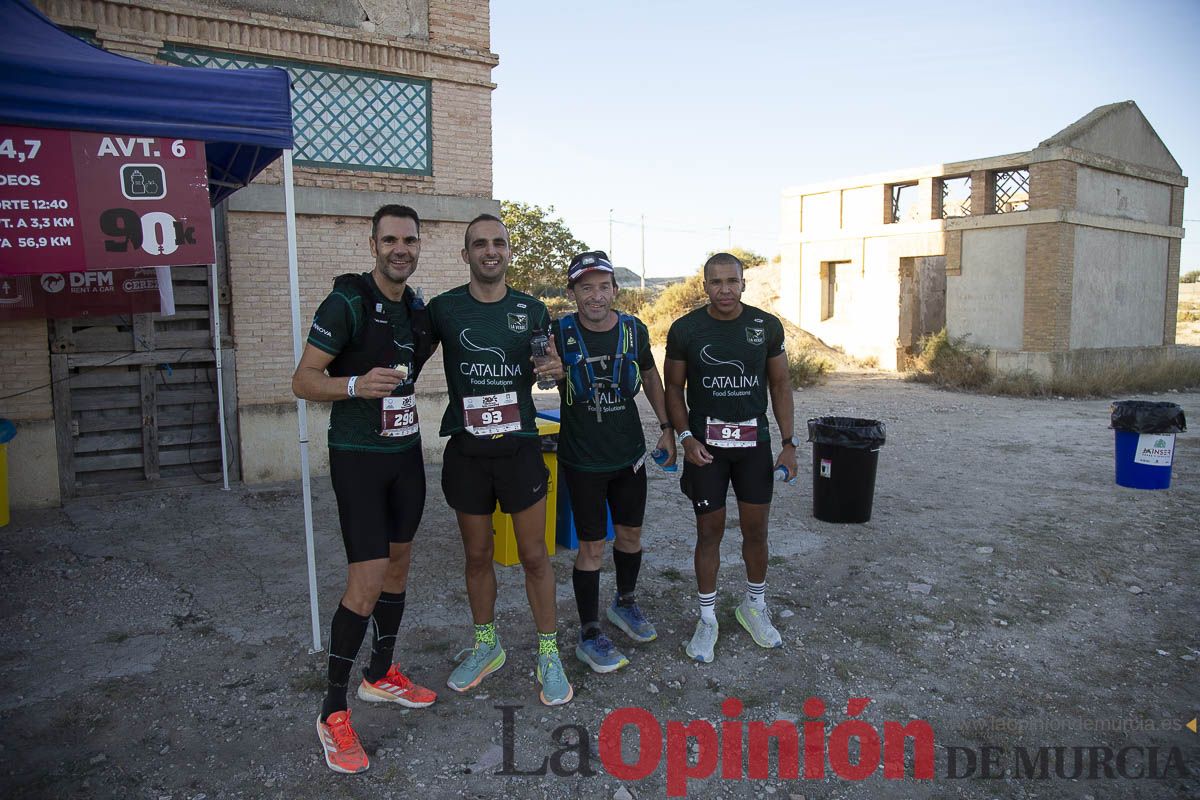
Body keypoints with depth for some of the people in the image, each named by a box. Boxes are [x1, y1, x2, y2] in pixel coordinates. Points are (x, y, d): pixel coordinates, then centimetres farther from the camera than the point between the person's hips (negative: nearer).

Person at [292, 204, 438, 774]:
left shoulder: (419, 309, 7)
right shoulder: (347, 303, -14)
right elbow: (303, 380, -17)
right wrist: (356, 385, -31)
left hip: (406, 452, 7)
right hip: (358, 456, -7)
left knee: (398, 562, 15)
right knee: (367, 580, -10)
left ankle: (382, 674, 33)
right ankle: (333, 712, 6)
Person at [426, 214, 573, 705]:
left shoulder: (531, 310, 3)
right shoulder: (443, 308, -1)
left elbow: (549, 364, 14)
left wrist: (557, 369, -8)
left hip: (519, 447, 0)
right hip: (466, 450, 0)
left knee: (534, 555, 4)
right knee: (477, 554, 13)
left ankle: (549, 654, 20)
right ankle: (486, 646, 33)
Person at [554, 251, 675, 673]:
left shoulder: (633, 329, -3)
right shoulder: (560, 333, -12)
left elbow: (650, 378, 12)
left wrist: (666, 426, 9)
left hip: (629, 452, 4)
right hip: (583, 459, -4)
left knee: (630, 533, 17)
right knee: (592, 545, 2)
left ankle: (625, 602, 43)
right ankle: (589, 634, 18)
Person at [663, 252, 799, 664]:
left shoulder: (767, 326, 0)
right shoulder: (685, 329, -5)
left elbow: (780, 384, 6)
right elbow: (674, 388, 3)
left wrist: (790, 443, 2)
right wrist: (686, 437, -10)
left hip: (754, 440, 2)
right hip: (706, 442, -2)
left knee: (756, 529, 9)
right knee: (709, 531, 5)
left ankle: (754, 606, 32)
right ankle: (707, 618, 21)